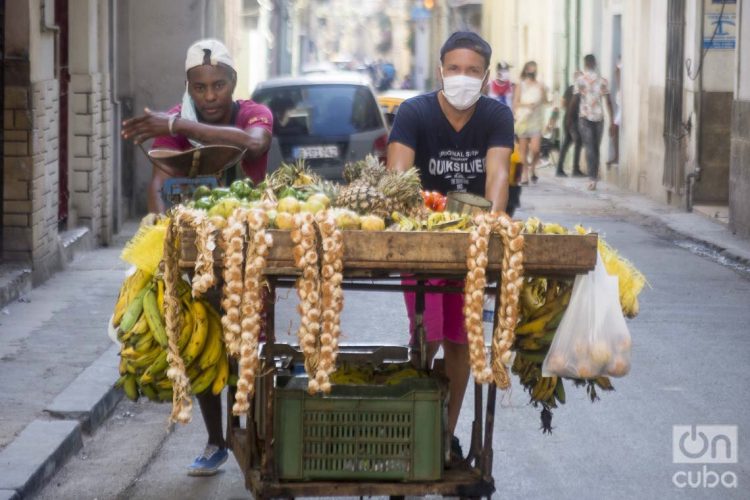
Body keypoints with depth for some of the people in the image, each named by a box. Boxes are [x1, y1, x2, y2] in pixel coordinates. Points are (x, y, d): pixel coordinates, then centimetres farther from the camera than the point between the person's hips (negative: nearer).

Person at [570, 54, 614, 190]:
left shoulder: (580, 80, -3)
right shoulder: (603, 81, 4)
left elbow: (575, 100, -5)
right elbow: (608, 102, 1)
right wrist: (612, 122, 4)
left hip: (585, 117, -2)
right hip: (599, 117, 2)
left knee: (589, 148, -5)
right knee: (596, 148, 13)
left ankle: (592, 178, -18)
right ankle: (594, 177, 18)